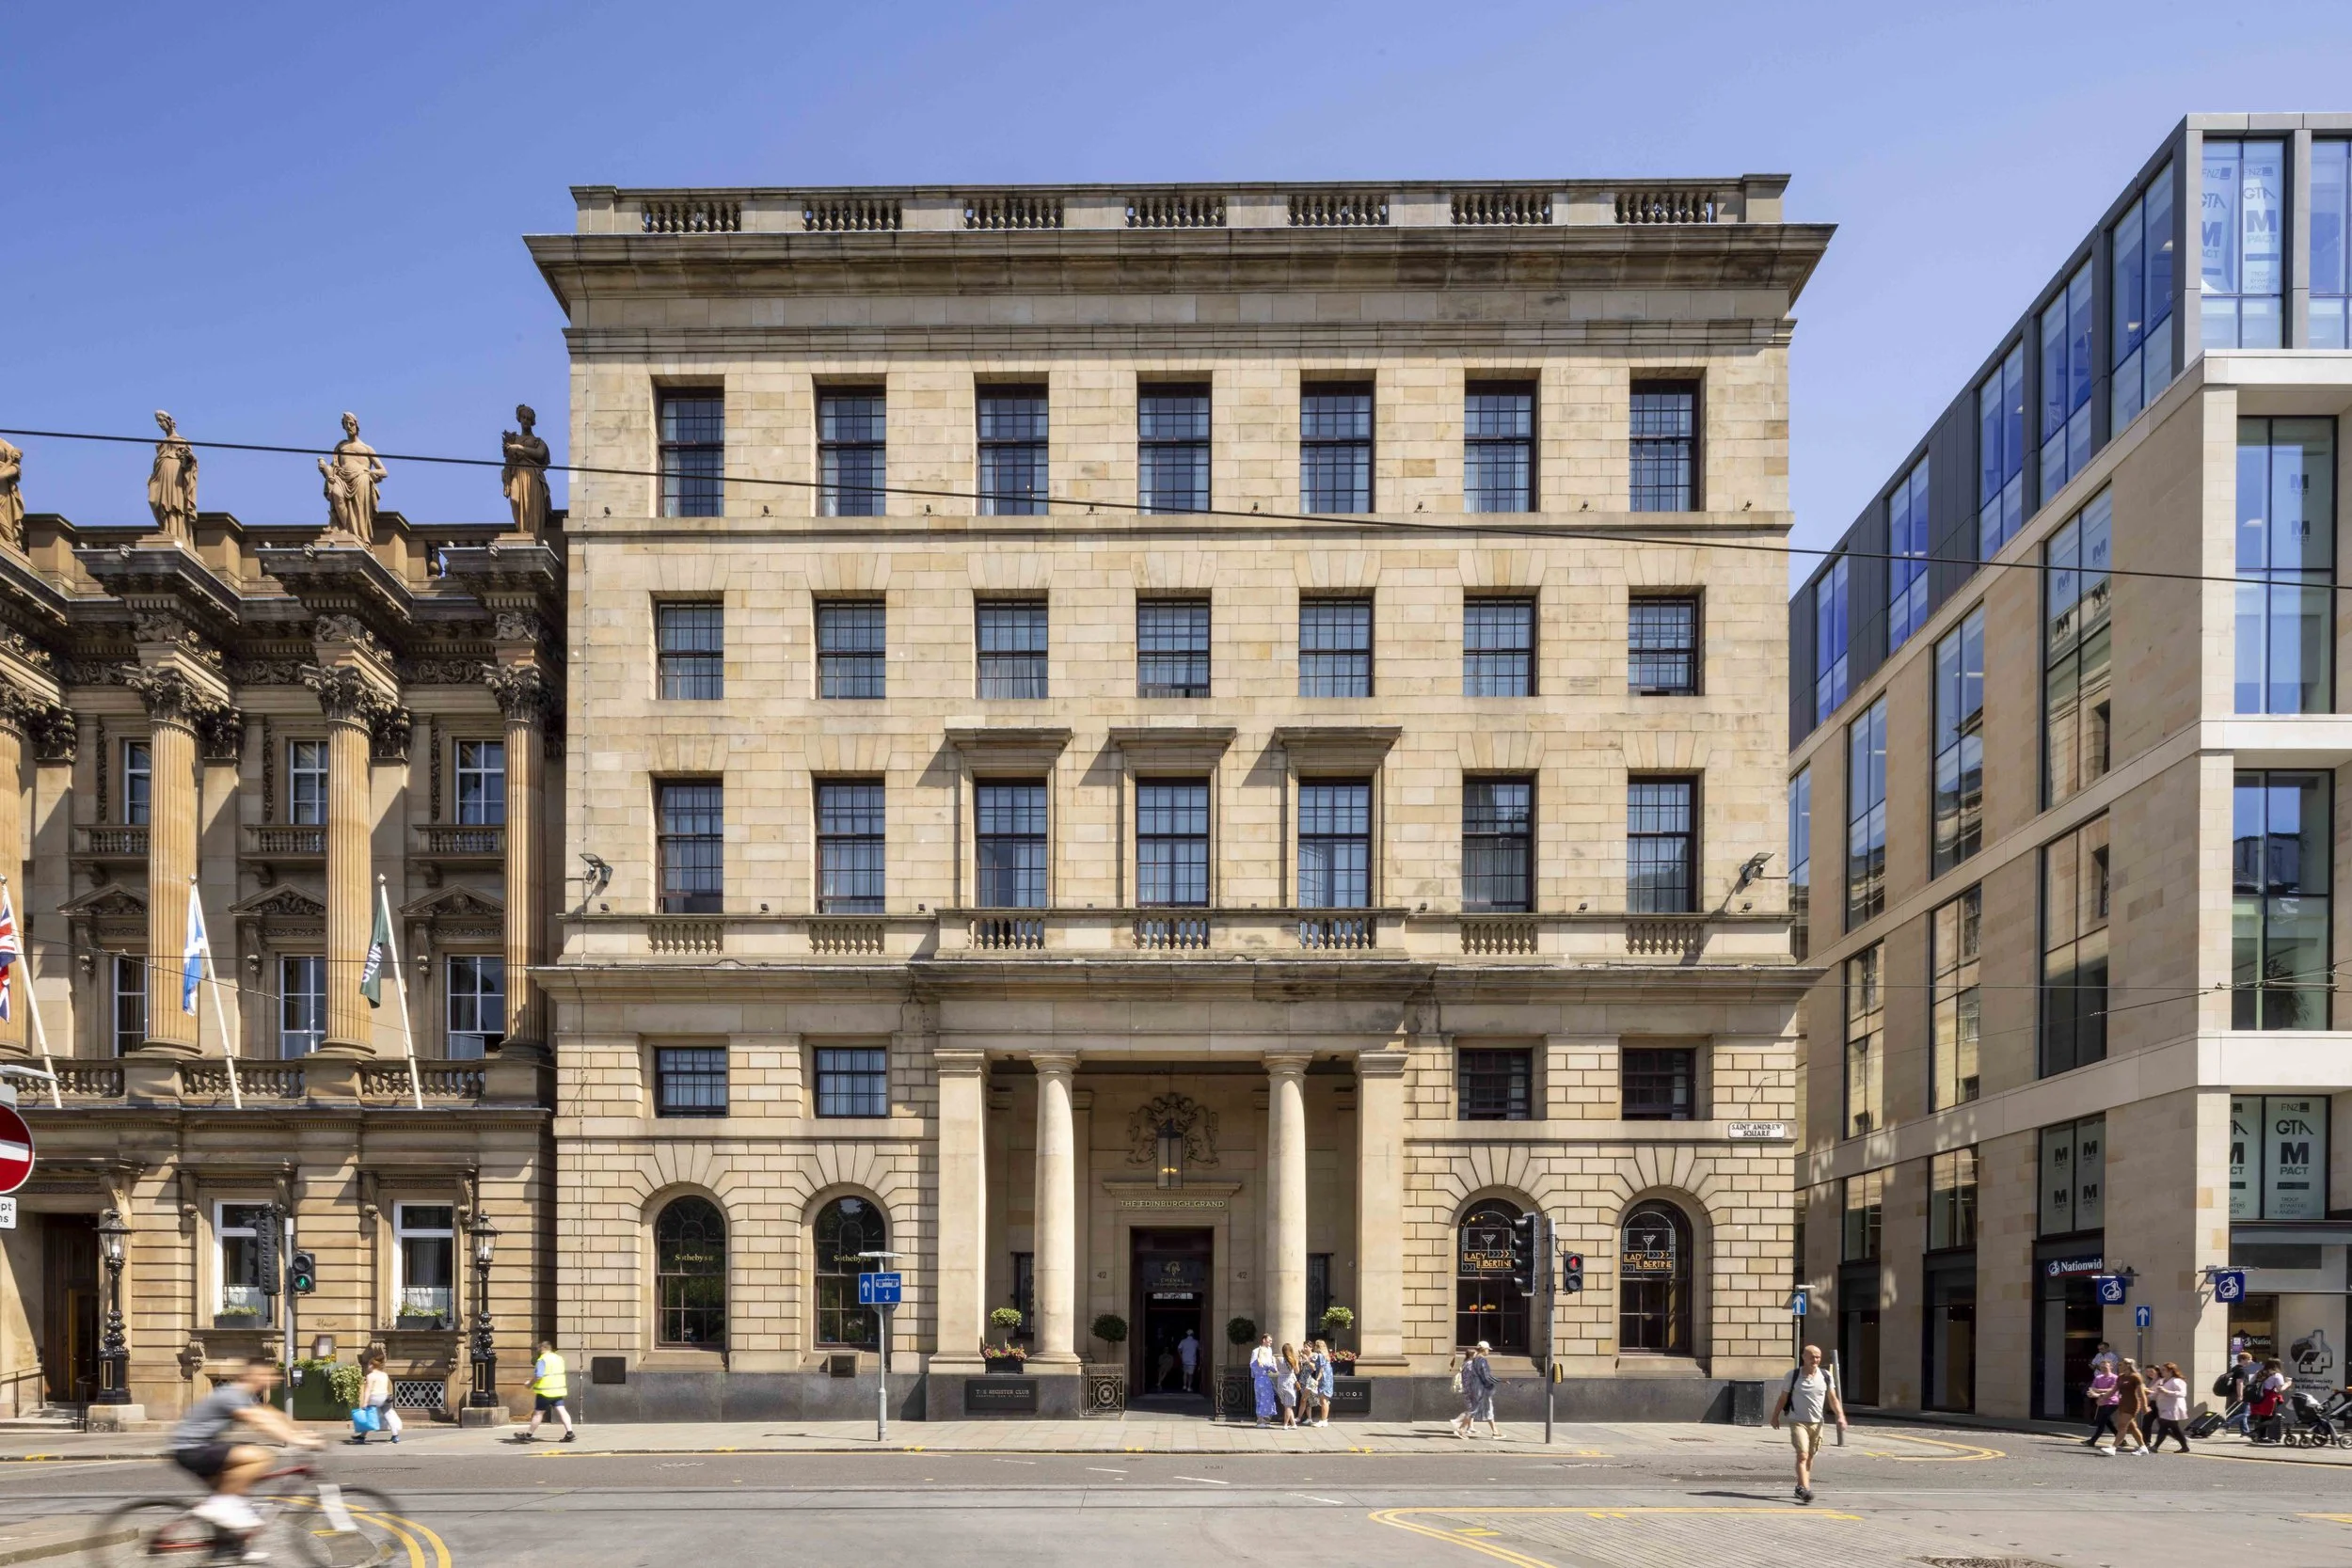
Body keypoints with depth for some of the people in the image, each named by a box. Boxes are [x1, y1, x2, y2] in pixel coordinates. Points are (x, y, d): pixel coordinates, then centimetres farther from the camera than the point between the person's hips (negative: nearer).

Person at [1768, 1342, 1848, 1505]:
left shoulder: (1825, 1376, 3)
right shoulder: (1793, 1376, -4)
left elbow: (1833, 1399, 4)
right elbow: (1783, 1398, 4)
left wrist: (1840, 1416, -9)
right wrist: (1775, 1416, 7)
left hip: (1817, 1423, 4)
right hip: (1798, 1422, -4)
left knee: (1810, 1457, 12)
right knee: (1802, 1455, -16)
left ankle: (1800, 1487, 28)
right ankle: (1805, 1489, -26)